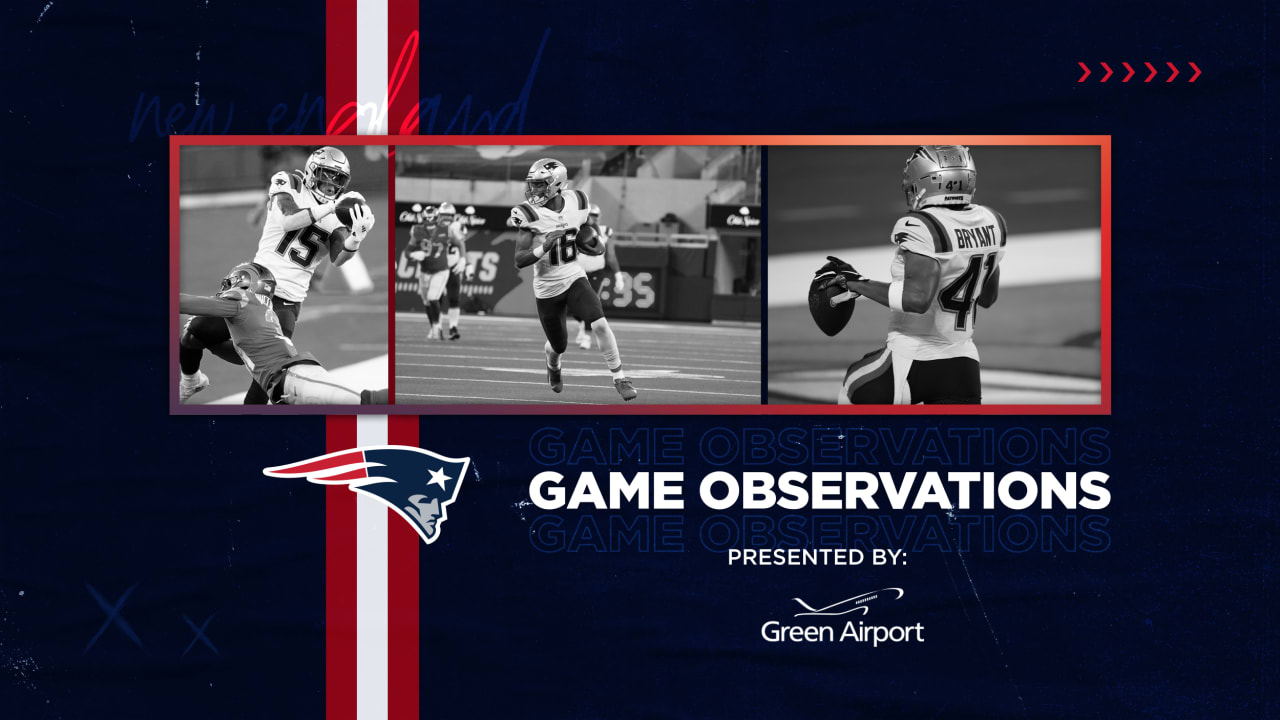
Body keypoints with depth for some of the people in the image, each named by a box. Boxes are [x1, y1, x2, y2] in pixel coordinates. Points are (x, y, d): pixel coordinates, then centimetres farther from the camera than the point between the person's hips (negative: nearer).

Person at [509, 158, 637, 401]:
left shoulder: (576, 203, -5)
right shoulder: (529, 214, -17)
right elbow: (519, 260, -19)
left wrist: (594, 243, -4)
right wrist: (544, 247, -35)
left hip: (574, 278, 2)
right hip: (547, 288, -2)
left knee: (600, 324, -21)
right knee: (558, 346, 13)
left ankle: (619, 378, -8)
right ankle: (553, 367, 51)